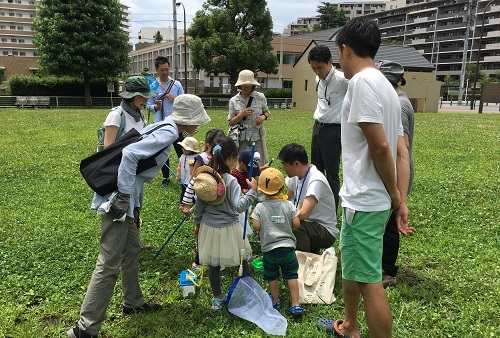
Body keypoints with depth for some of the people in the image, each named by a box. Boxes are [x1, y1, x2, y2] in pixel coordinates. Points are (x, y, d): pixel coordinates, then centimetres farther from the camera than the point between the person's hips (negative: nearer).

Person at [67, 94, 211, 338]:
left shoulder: (164, 128, 14)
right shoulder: (168, 132, -15)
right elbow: (130, 154, -26)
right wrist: (124, 197, -25)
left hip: (127, 197, 10)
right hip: (119, 198, -10)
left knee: (132, 250, 21)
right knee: (109, 263, -5)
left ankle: (133, 304, 38)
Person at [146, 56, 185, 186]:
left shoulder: (177, 85, 2)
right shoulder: (152, 86, 2)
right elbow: (148, 106, 3)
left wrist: (174, 99, -13)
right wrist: (156, 106, -18)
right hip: (159, 123, 1)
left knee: (180, 150, 2)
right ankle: (166, 177, 24)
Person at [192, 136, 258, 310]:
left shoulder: (203, 176, -4)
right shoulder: (230, 181, -21)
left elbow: (198, 204, 4)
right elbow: (239, 206, -28)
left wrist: (197, 222, 15)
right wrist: (252, 191, -24)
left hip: (208, 226, 5)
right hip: (228, 228, -5)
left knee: (213, 264, 15)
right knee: (242, 260, 14)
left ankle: (217, 298, 29)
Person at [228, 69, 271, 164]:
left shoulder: (260, 97, 1)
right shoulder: (233, 101, 2)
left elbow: (267, 112, 16)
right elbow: (230, 122, 2)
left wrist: (263, 116, -7)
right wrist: (242, 115, -15)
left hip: (257, 137, 0)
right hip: (242, 139, 0)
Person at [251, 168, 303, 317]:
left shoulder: (260, 207, -10)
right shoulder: (288, 205, -6)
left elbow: (256, 227, -14)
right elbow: (296, 224, -8)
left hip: (269, 249, 0)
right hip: (288, 246, 1)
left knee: (272, 276, 19)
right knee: (291, 275, 11)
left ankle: (275, 301, 34)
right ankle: (296, 305, 9)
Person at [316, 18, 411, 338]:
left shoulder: (362, 81, -16)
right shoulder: (385, 85, 14)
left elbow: (379, 146, -23)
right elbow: (401, 151, 10)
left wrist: (394, 196, -10)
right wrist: (400, 199, 7)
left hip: (364, 201, -11)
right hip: (364, 198, 11)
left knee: (369, 281, -1)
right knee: (350, 263, 25)